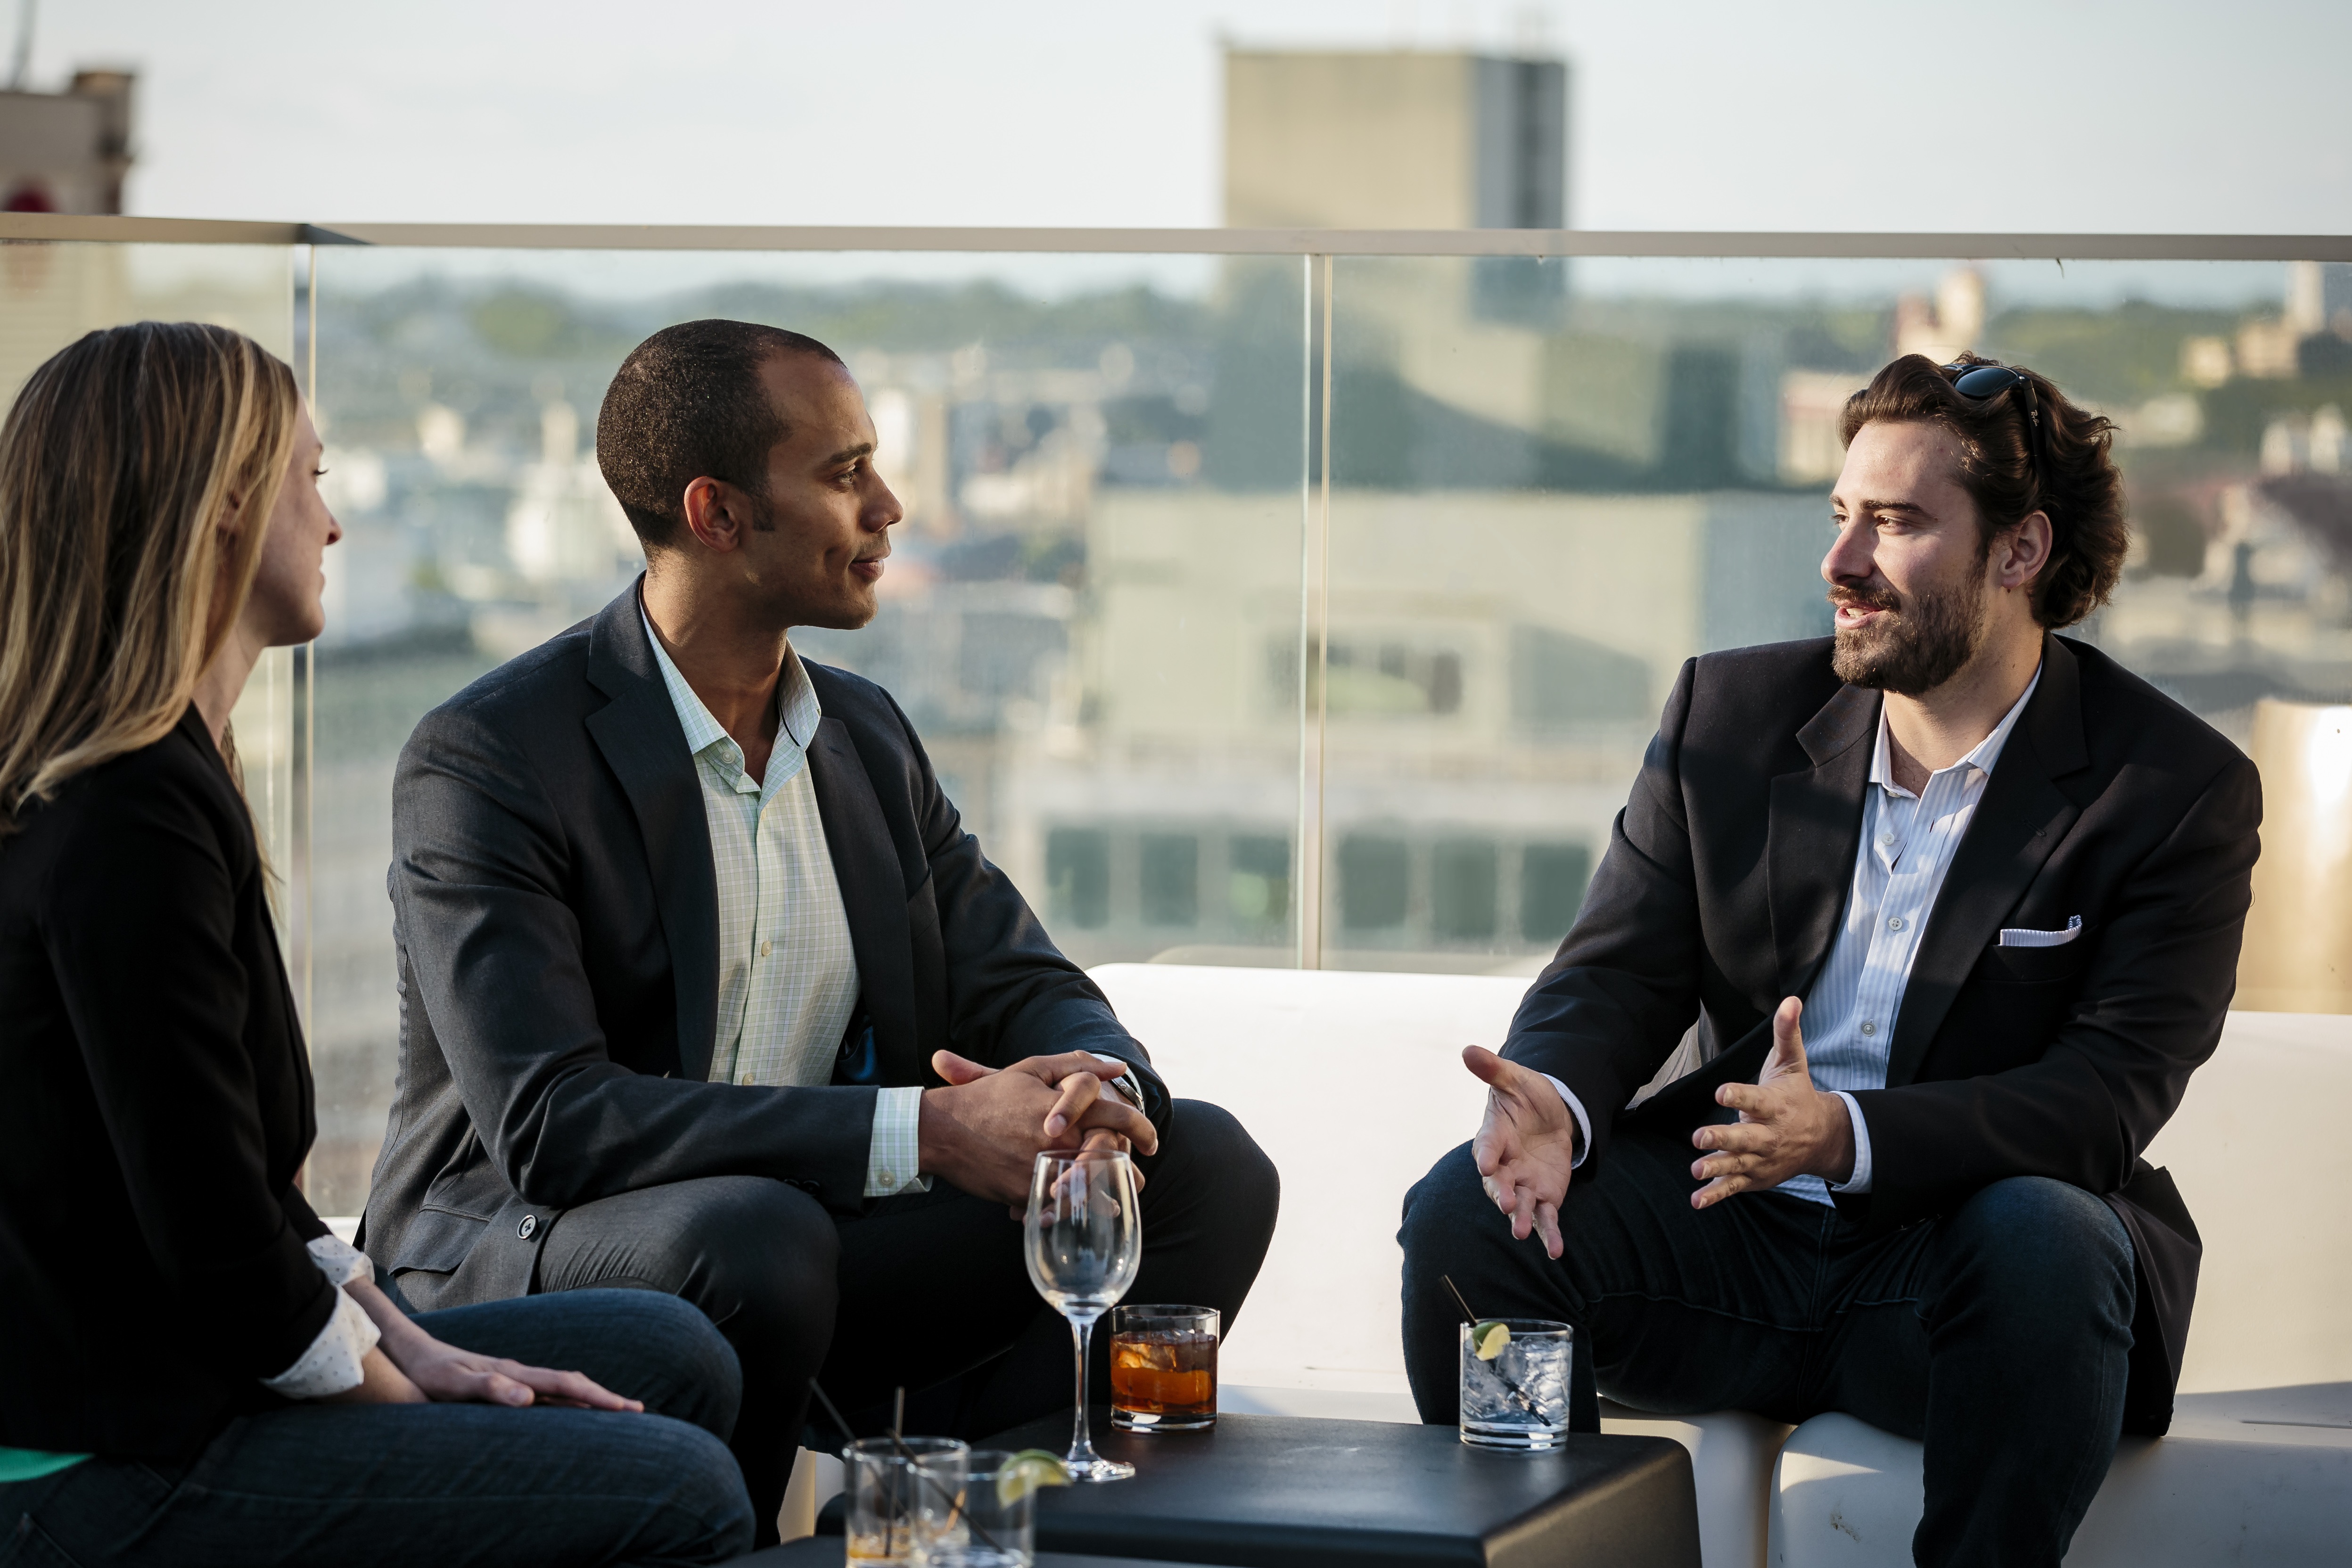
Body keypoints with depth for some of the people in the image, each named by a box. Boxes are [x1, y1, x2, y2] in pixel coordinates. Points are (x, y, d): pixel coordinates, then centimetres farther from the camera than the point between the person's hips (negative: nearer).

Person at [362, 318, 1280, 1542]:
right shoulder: (484, 759, -14)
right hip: (524, 1258, -7)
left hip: (807, 1228, 7)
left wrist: (1093, 1087, -18)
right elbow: (549, 1122, -24)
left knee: (1207, 1167, -8)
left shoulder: (868, 737, 10)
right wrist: (923, 1130, -29)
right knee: (751, 1235, -39)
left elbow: (1027, 988, 10)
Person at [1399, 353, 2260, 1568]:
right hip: (1726, 1240, 3)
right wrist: (1557, 1098, -20)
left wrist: (1846, 1136, -31)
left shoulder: (2179, 791, -5)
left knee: (2049, 1240, -36)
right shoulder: (1732, 713, 8)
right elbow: (1617, 970, 7)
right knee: (1465, 1208, -21)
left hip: (1957, 1261, -3)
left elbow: (2109, 1093, -14)